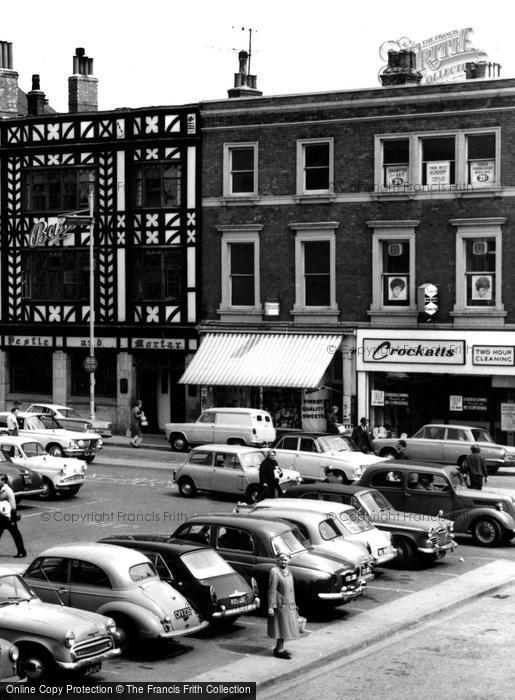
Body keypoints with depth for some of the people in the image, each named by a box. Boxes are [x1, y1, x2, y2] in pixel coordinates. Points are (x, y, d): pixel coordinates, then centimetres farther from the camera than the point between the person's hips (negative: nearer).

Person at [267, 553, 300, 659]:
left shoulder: (288, 572, 13)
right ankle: (279, 650, 1)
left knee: (285, 628, 13)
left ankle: (279, 648, 22)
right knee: (282, 627, -5)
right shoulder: (274, 572, -14)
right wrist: (271, 607, -20)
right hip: (280, 604, -8)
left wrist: (293, 606, 21)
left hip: (288, 605, 8)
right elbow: (272, 590, -17)